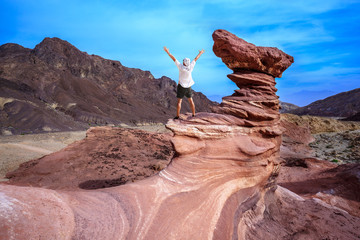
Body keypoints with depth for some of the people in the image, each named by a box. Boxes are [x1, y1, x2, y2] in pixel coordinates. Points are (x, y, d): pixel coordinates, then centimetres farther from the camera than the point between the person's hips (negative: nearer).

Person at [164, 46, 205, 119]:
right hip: (188, 86, 4)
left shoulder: (181, 67, -17)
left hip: (181, 86, -4)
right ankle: (193, 115, 14)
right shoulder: (190, 67, -7)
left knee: (179, 101, -2)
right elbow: (195, 59, 8)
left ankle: (177, 116, -4)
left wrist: (167, 52, -9)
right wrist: (200, 53, 22)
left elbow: (174, 58, -14)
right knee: (191, 100, 12)